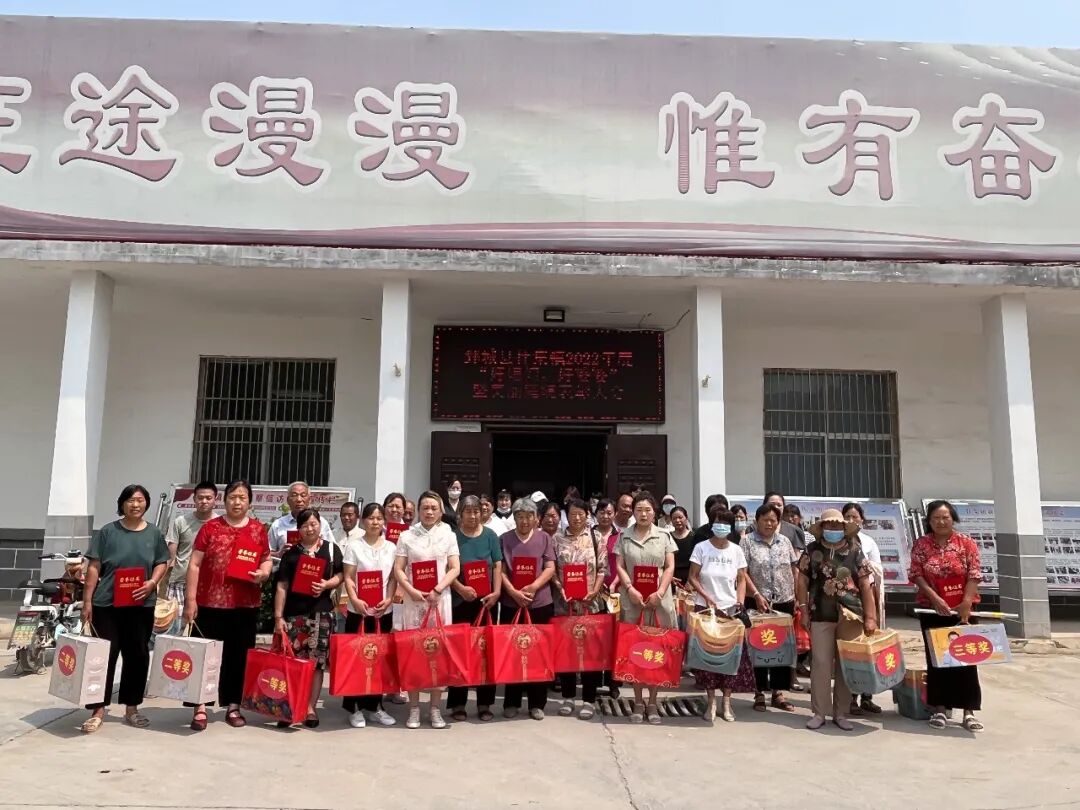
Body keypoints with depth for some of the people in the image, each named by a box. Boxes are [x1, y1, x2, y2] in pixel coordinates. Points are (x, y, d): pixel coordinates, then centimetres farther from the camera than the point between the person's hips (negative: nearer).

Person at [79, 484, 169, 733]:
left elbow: (162, 563, 10)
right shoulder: (108, 532, 0)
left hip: (142, 605, 2)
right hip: (106, 604, -2)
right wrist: (87, 601, -4)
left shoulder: (154, 533, 6)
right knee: (104, 656, 0)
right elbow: (94, 568, -1)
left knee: (138, 656, 8)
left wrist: (153, 582, -10)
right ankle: (98, 710, 9)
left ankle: (132, 708, 20)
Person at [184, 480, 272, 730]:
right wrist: (191, 600, -7)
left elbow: (267, 559, 14)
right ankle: (200, 707, 11)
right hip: (210, 603, -2)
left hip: (246, 605, 2)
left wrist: (263, 572, -9)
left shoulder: (258, 529, 6)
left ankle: (233, 707, 19)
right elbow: (194, 565, -2)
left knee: (239, 656, 8)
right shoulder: (210, 527, -1)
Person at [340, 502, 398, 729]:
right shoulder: (353, 545, -1)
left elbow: (394, 578, 8)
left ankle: (374, 706, 18)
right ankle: (354, 708, 10)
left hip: (384, 611, 3)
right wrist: (355, 600, -18)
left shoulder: (391, 547, 8)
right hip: (358, 610, -3)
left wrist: (389, 599, -8)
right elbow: (348, 578, -5)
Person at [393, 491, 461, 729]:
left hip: (440, 599, 1)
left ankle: (435, 708, 9)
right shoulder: (407, 536, 4)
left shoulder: (448, 535, 7)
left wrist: (437, 590, -11)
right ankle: (414, 708, 7)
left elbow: (455, 568, 2)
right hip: (413, 599, -1)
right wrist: (412, 591, -14)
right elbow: (398, 569, 1)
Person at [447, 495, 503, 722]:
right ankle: (457, 703, 12)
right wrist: (460, 588, -19)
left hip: (486, 600, 2)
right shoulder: (453, 536, 0)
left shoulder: (490, 535, 6)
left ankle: (485, 703, 14)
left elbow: (497, 566, 5)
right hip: (459, 601, -2)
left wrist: (496, 592, -8)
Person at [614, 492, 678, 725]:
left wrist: (659, 592, -11)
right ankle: (638, 702, 13)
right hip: (632, 600, 0)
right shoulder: (624, 537, 7)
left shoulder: (664, 536, 6)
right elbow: (619, 567, 3)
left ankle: (652, 702, 13)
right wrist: (631, 589, -12)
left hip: (659, 600, 0)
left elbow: (670, 567, 2)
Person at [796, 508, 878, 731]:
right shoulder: (812, 550, 4)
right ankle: (819, 712, 10)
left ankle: (841, 713, 17)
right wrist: (804, 611, -1)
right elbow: (802, 582, 6)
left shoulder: (855, 550, 3)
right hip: (820, 615, -1)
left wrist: (870, 617, -2)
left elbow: (865, 586, 3)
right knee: (821, 663, 0)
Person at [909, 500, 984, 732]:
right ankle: (939, 708, 11)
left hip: (961, 609, 0)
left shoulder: (967, 543, 0)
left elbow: (974, 575, -5)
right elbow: (916, 574, -4)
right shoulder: (921, 544, 1)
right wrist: (934, 597, -16)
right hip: (932, 609, 1)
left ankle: (969, 711, 6)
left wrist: (966, 603, -15)